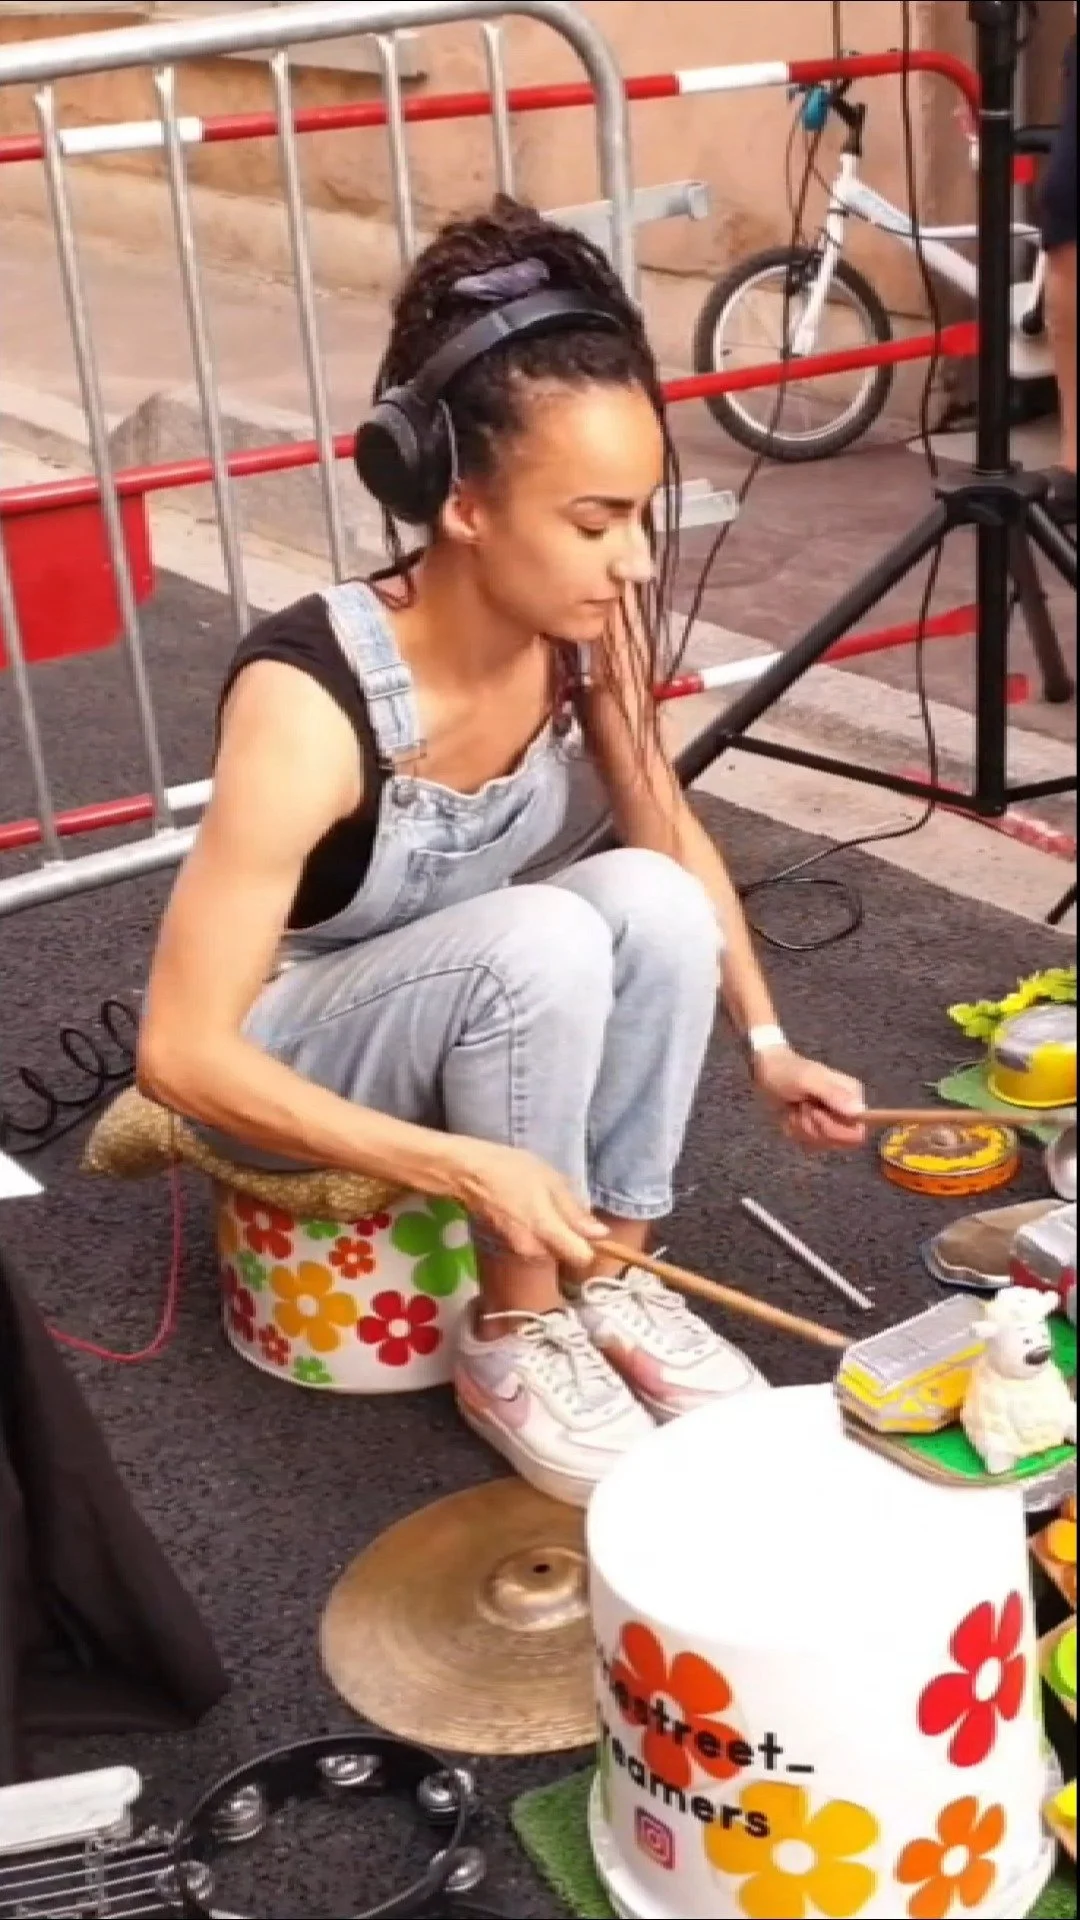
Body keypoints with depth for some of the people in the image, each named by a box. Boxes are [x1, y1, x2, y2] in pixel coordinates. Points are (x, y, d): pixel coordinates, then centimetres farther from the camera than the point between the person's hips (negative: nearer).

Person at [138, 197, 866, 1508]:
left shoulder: (582, 631, -16)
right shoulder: (309, 702, -34)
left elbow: (678, 846, 4)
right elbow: (181, 1054, -33)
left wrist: (766, 1043, -4)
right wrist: (464, 1167, -38)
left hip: (474, 1012, 5)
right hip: (285, 1063, -5)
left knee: (650, 899, -23)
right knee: (546, 940, -32)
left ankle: (608, 1281, -7)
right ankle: (513, 1342, -12)